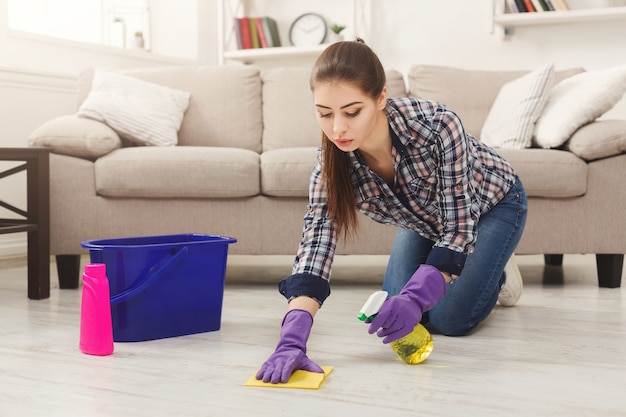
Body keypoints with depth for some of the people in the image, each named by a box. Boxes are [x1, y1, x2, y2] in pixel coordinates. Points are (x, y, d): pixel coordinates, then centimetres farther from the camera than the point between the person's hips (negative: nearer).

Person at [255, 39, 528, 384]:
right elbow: (316, 242, -38)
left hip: (491, 203, -3)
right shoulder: (332, 161, -31)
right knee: (393, 313, -6)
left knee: (450, 319, -15)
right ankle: (435, 274, 24)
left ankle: (496, 273, 16)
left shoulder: (438, 125, -42)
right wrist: (291, 341, -52)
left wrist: (415, 297, -49)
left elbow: (458, 228, -35)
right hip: (424, 218, 4)